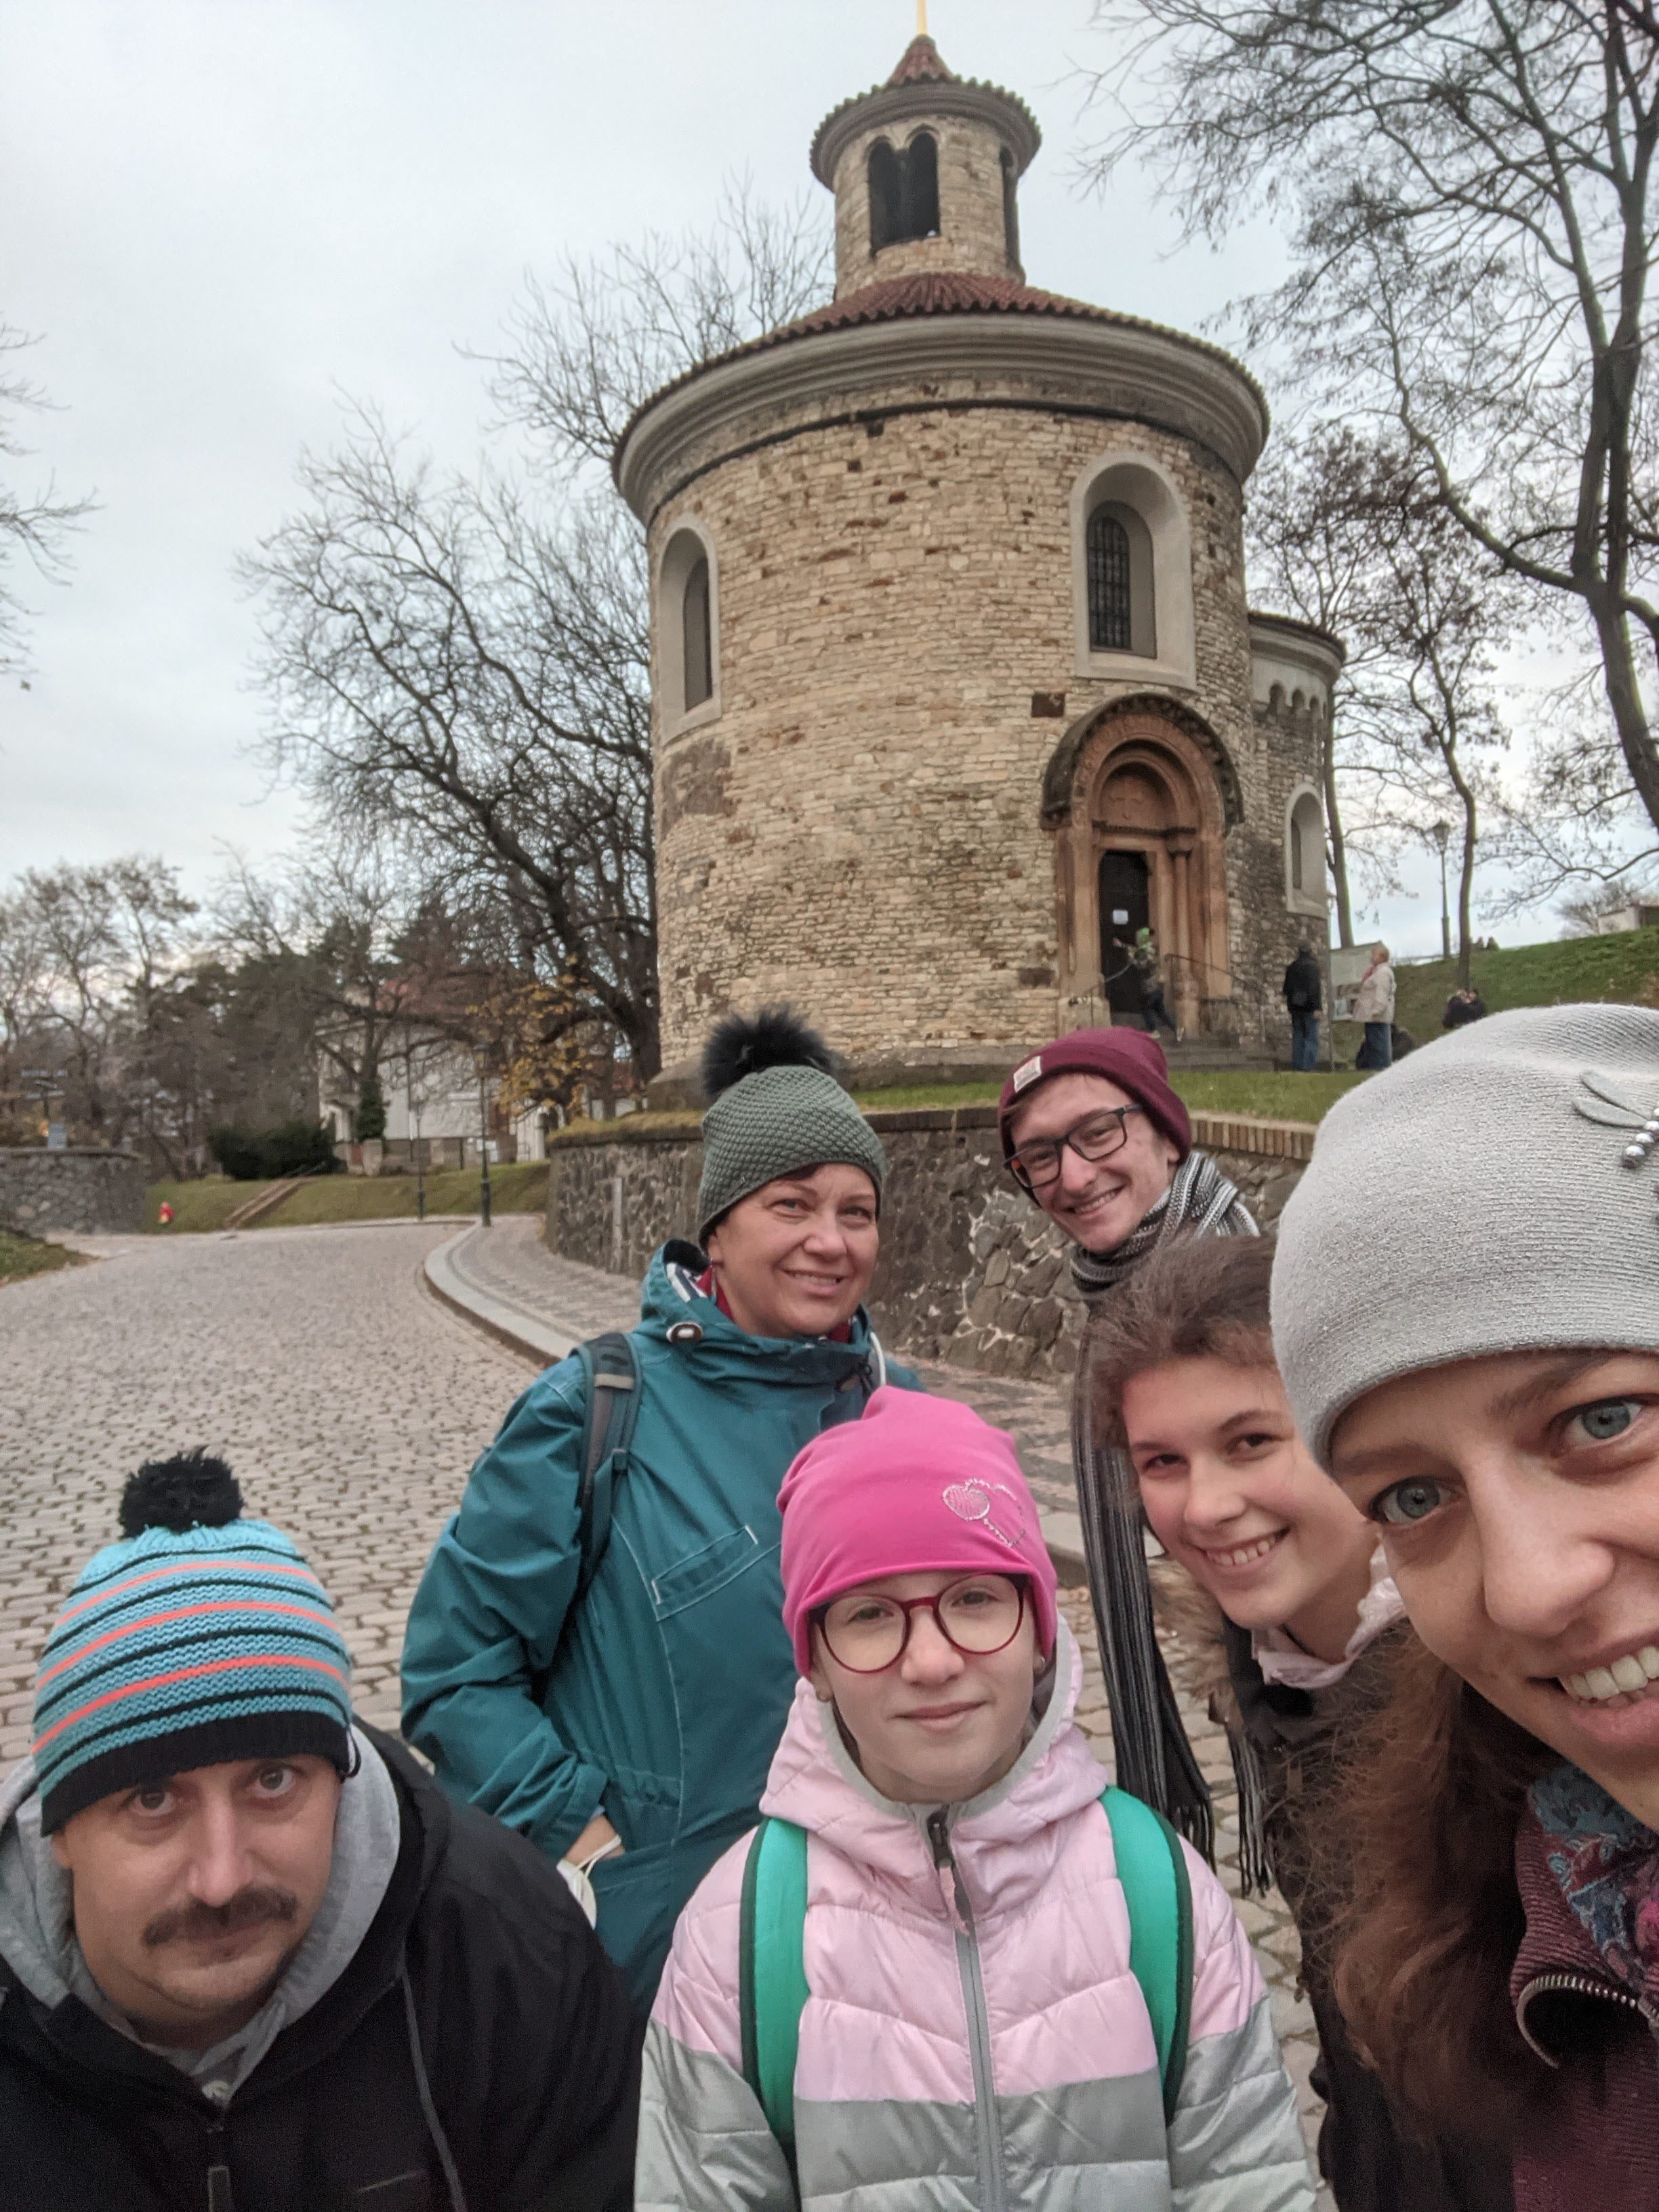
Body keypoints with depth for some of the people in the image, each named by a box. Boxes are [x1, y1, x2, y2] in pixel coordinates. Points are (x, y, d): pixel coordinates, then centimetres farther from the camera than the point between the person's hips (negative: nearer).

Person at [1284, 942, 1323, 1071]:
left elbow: (1287, 988, 16)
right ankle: (1308, 1068, -9)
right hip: (1309, 1007, -6)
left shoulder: (1291, 967, 11)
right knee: (1311, 1038, -4)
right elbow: (1315, 988, -17)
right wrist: (1317, 1008, -17)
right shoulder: (1313, 966, -10)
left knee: (1297, 1037, 10)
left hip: (1295, 1007, 6)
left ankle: (1296, 1067, 9)